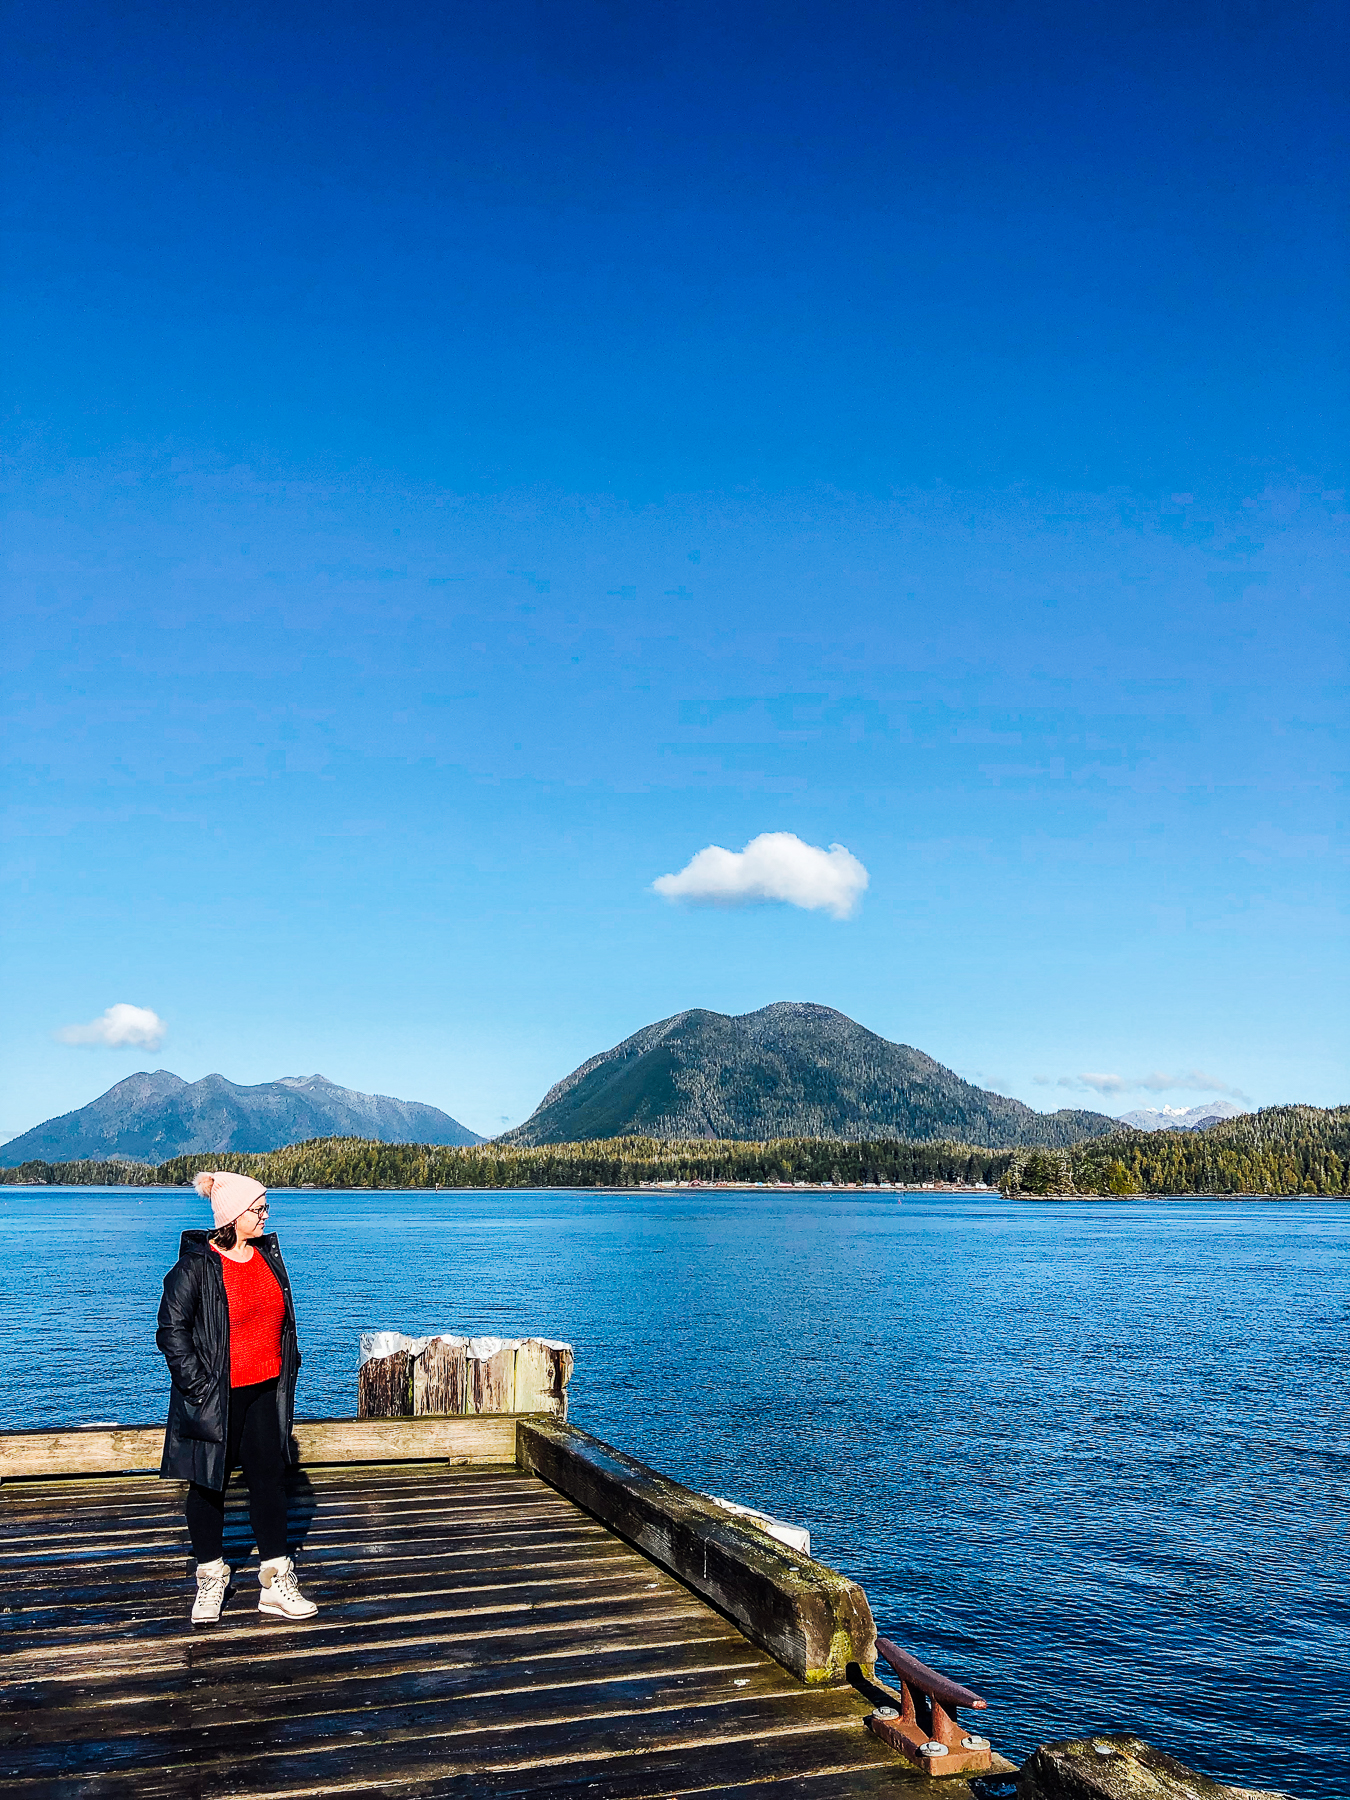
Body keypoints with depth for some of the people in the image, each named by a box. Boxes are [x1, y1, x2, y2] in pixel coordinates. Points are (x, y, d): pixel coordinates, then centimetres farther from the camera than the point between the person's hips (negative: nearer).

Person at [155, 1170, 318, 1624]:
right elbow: (172, 1330, -12)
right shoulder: (196, 1265, -13)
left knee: (270, 1478, 5)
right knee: (208, 1483, 8)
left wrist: (287, 1374, 14)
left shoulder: (269, 1254, 6)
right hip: (214, 1397, -5)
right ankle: (210, 1581, 24)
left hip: (265, 1391, 5)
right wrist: (201, 1389, -15)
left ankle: (276, 1583, 13)